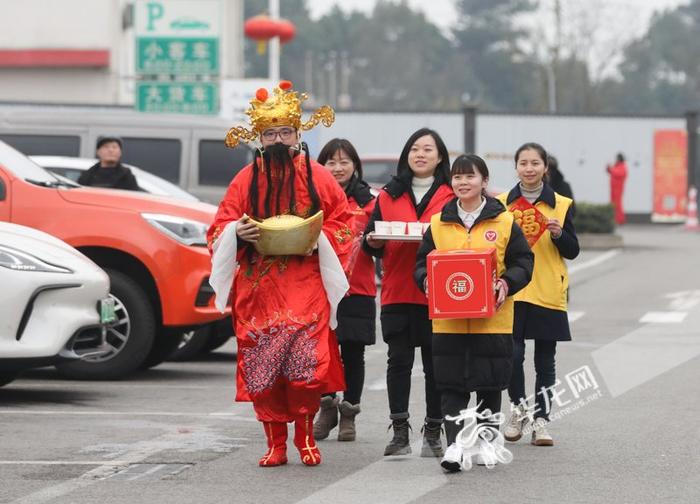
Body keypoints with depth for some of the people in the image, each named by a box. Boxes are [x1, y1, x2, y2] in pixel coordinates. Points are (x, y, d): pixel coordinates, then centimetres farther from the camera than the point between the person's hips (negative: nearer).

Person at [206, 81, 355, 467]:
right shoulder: (246, 180, 9)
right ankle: (275, 443, 7)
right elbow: (220, 229, 11)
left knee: (306, 363, -12)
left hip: (305, 286, -1)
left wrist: (320, 238, -9)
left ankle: (305, 438, 4)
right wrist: (239, 233, -11)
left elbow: (343, 221, 10)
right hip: (258, 287, 2)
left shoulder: (317, 177, 6)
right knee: (261, 367, -2)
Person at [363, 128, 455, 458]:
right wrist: (373, 242, -9)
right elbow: (370, 241, 13)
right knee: (399, 360, -1)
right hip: (397, 292, 2)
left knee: (436, 363, 1)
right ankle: (399, 431, 3)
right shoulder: (389, 196, 13)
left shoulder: (452, 197, 5)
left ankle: (433, 432, 8)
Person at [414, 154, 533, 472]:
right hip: (448, 318, 1)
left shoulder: (504, 222, 2)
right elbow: (422, 263, 12)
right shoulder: (438, 223, 8)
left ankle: (486, 439, 21)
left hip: (492, 318, -1)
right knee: (451, 383, -3)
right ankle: (454, 443, -4)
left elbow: (523, 262, 3)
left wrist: (506, 283, -14)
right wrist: (427, 281, -10)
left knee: (490, 381, 7)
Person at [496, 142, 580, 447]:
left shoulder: (561, 205, 4)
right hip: (511, 293, 0)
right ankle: (518, 408, 14)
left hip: (548, 294, 0)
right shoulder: (500, 204, 6)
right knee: (512, 354, -9)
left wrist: (558, 233, -14)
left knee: (545, 362, 3)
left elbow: (572, 251, 4)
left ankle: (541, 421, 10)